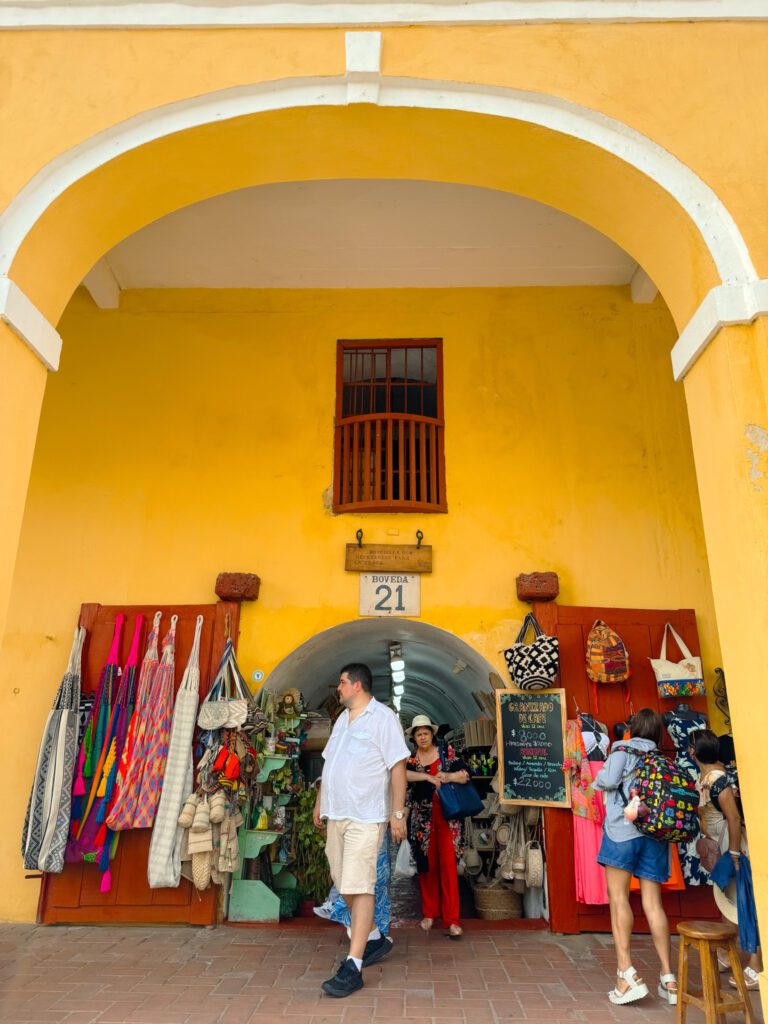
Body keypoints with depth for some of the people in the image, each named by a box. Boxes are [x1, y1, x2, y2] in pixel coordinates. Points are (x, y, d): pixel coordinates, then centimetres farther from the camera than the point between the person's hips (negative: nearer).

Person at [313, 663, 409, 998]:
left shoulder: (383, 718, -10)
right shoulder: (342, 719, 14)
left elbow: (398, 767, -13)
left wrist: (398, 812, -16)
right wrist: (319, 802, 20)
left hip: (366, 817, -8)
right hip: (336, 815, 8)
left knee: (359, 887, -8)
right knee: (345, 886, 14)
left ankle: (352, 967, -2)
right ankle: (375, 940, 32)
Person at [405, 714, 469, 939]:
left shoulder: (446, 753, 4)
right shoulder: (410, 758, 5)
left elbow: (465, 775, -2)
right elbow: (402, 774, -16)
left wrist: (448, 777, -20)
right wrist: (428, 777, -25)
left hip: (446, 816, -1)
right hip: (422, 817, 1)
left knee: (448, 864, -5)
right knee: (426, 865, 5)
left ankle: (452, 920, -1)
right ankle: (429, 913, 21)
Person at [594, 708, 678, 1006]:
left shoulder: (623, 752, 1)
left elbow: (606, 780, -13)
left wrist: (599, 778, 8)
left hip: (623, 829, -5)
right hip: (655, 835, 5)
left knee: (618, 897, -1)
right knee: (652, 903, 9)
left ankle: (627, 973, -7)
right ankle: (668, 978, 11)